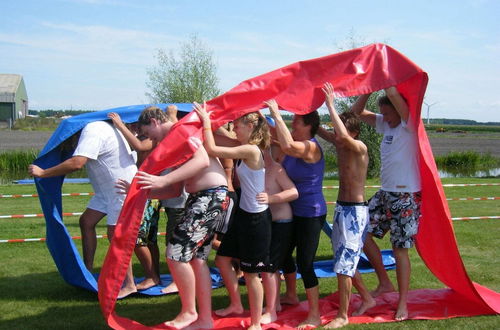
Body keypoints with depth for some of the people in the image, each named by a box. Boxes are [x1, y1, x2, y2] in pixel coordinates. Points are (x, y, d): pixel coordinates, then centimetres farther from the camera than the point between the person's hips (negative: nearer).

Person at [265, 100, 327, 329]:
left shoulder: (311, 147, -21)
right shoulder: (296, 147, 5)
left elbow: (287, 145, -40)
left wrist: (276, 113, -34)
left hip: (311, 214, -10)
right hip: (294, 211, 10)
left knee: (304, 263, -7)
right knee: (284, 252, 22)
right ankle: (291, 295, 44)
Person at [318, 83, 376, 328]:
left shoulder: (360, 148, -18)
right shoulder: (339, 144, 4)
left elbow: (344, 135, -38)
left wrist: (330, 105, -32)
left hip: (355, 211, -9)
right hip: (341, 207, 9)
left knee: (344, 264, -5)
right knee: (344, 260, 17)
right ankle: (367, 298, 35)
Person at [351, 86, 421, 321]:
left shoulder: (409, 125, -11)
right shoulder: (386, 125, 10)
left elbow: (393, 94, -25)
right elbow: (357, 112, 13)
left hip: (406, 197, -8)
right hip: (385, 193, 8)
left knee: (400, 248, -3)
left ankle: (403, 303, 10)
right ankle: (384, 283, 22)